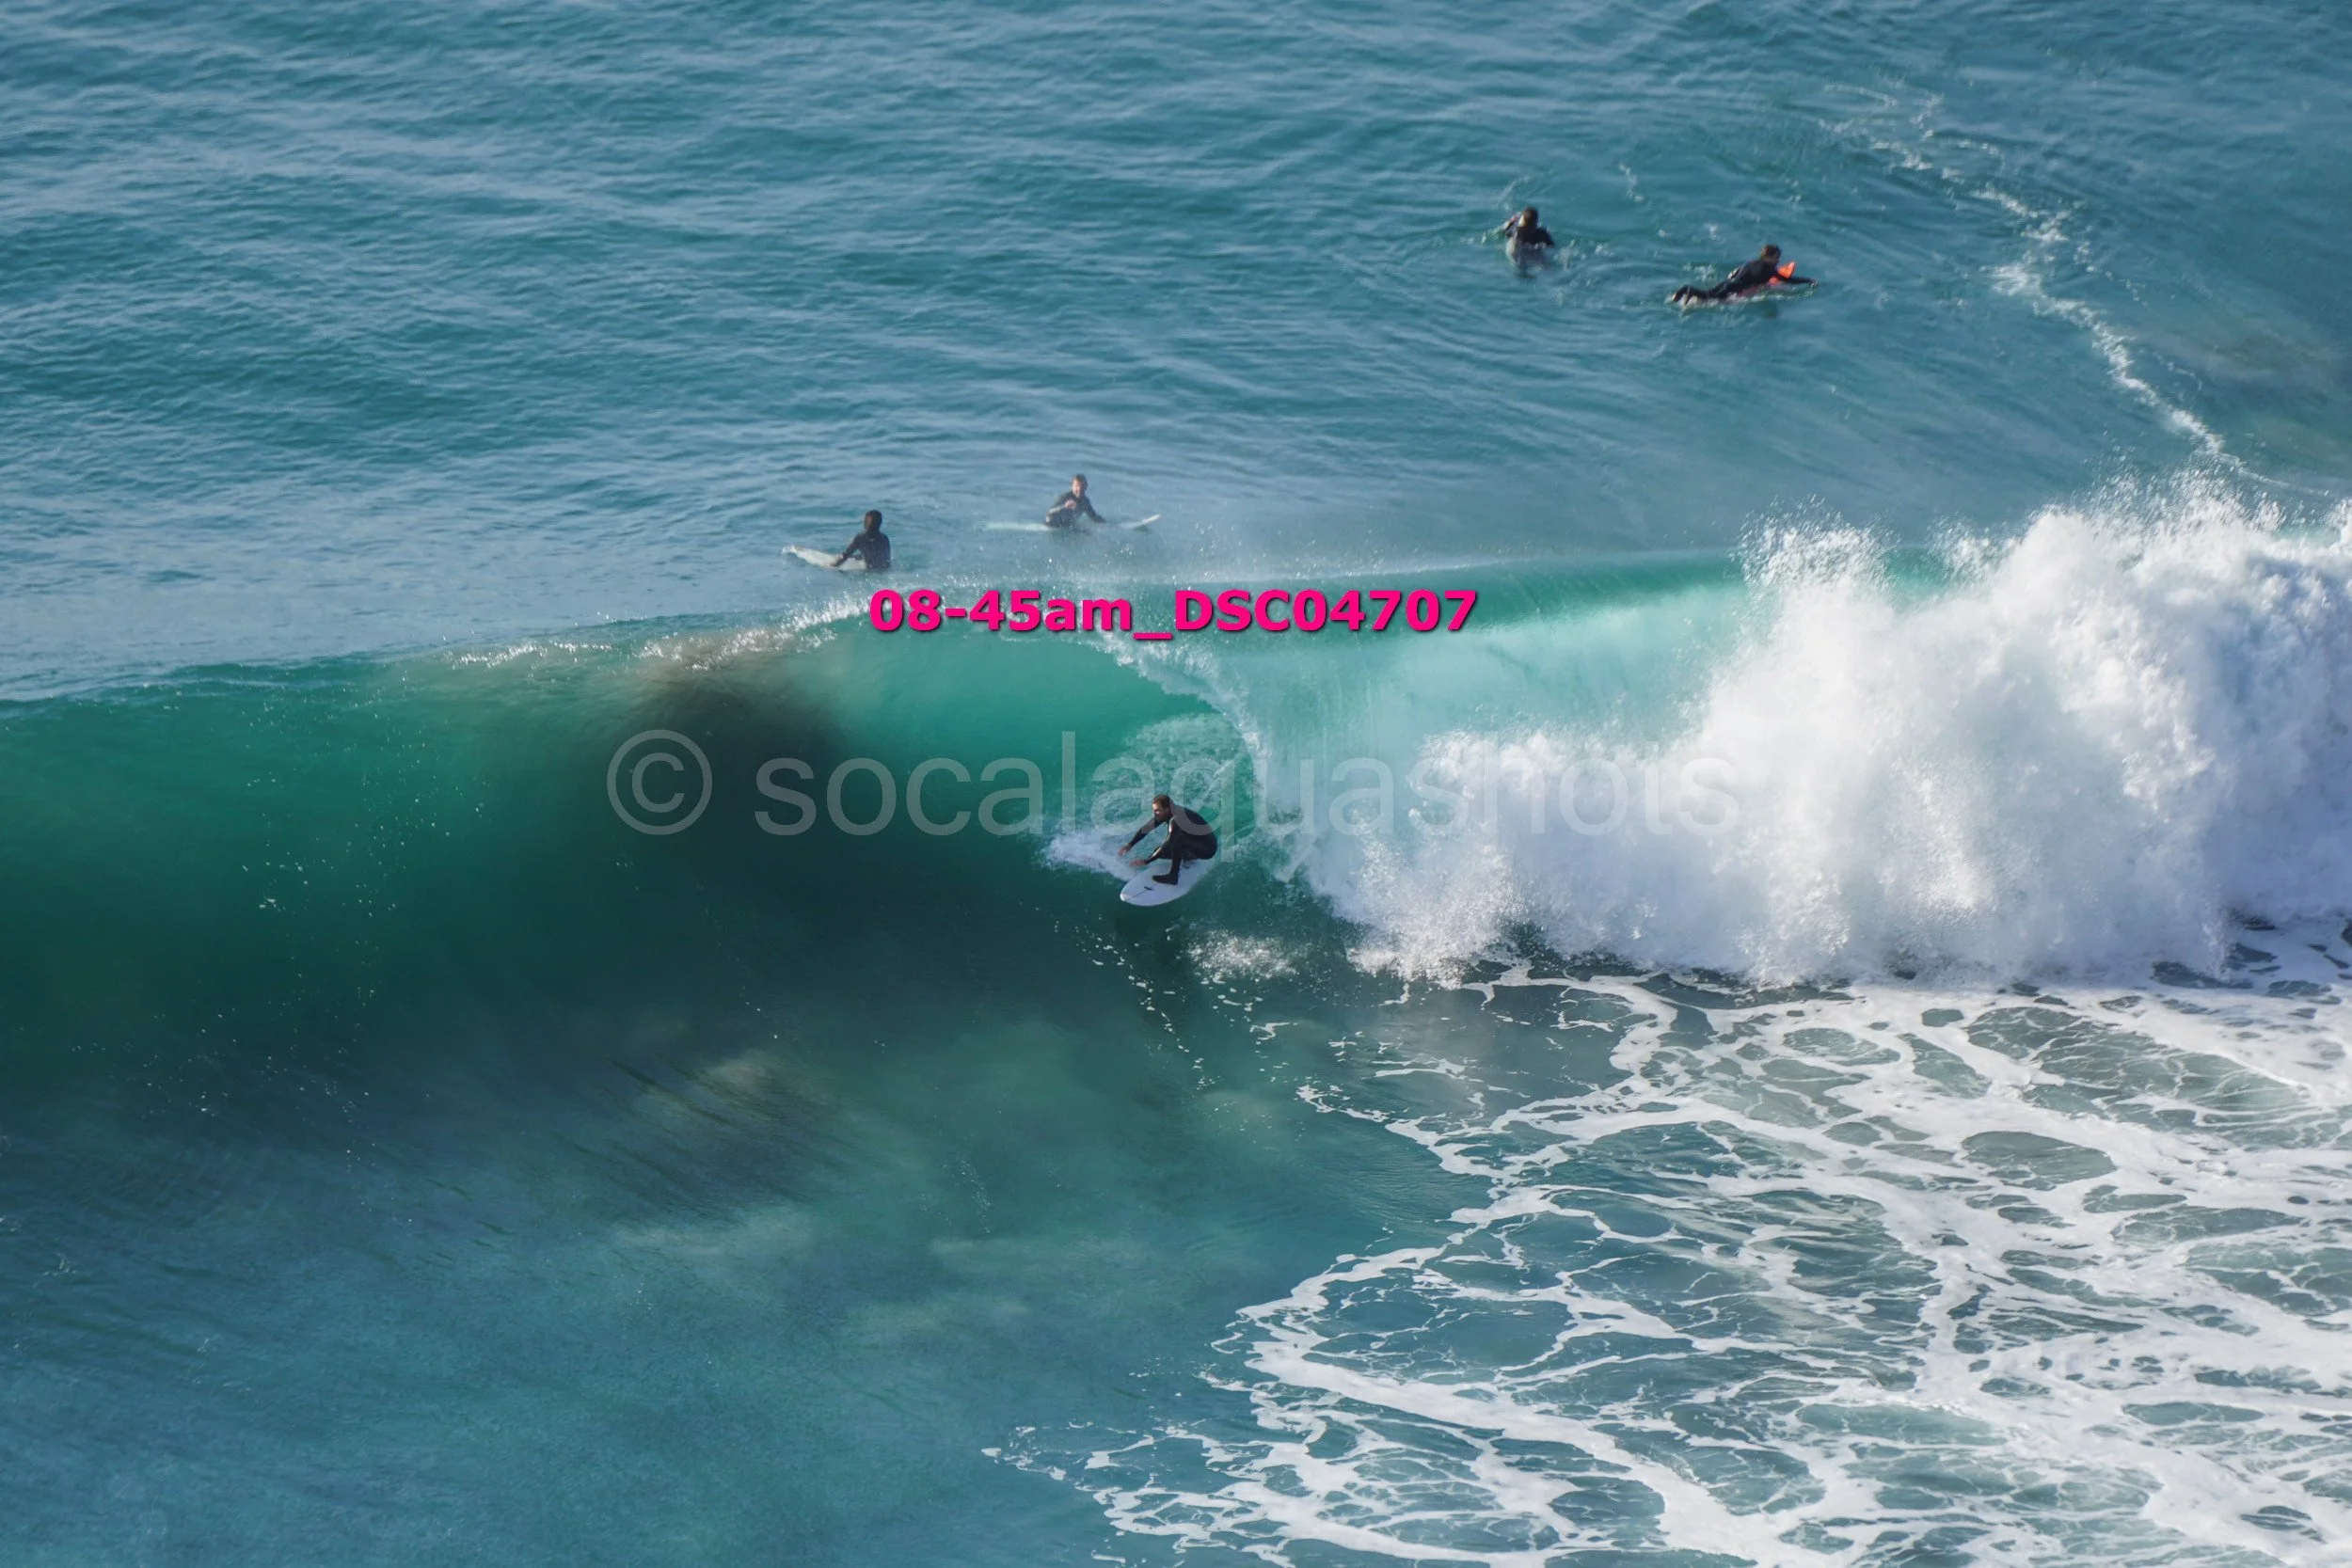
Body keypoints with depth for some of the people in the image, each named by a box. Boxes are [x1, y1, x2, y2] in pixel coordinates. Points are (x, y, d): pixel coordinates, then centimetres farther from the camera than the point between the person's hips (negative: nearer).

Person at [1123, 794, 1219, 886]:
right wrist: (1130, 845, -3)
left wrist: (1146, 861, -29)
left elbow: (1168, 845, -32)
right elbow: (1146, 828, 4)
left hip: (1207, 849, -9)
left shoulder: (1177, 818, -31)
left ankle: (1173, 876, -25)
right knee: (1158, 851, 1)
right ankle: (1189, 856, 19)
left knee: (1178, 839, -35)